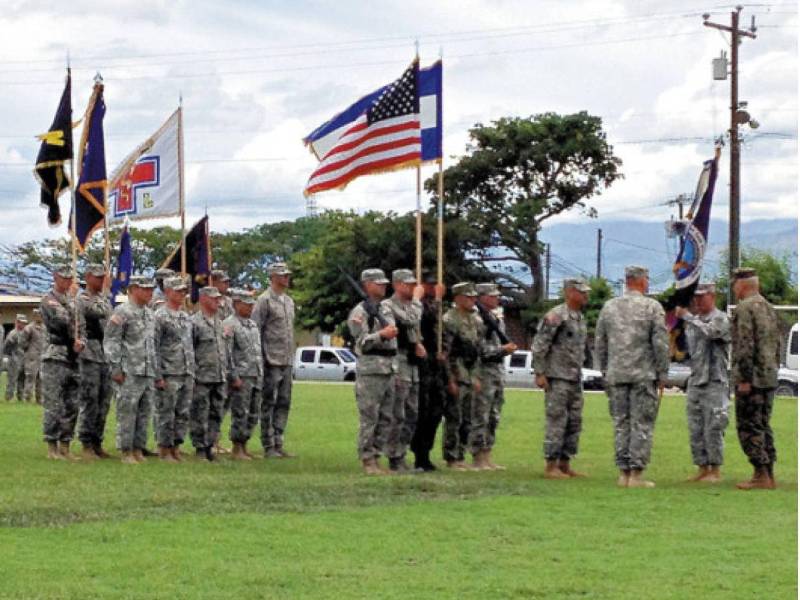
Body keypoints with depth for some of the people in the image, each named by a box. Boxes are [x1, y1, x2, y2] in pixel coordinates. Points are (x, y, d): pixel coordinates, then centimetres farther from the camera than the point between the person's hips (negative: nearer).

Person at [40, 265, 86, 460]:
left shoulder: (73, 301, 17)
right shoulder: (48, 300, -5)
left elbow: (81, 327, 16)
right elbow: (62, 320, -20)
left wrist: (80, 342, -6)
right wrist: (71, 299, -8)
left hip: (73, 359, 7)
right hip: (55, 358, -7)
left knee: (71, 407, 7)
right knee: (53, 406, -6)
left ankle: (65, 447, 13)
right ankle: (52, 448, -2)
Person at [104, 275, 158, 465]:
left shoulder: (150, 314, 18)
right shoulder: (122, 312, -6)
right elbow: (110, 342, -9)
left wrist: (156, 372, 19)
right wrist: (116, 369, -14)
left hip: (148, 373, 8)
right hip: (129, 373, -7)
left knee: (144, 412, 8)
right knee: (127, 412, -5)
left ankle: (138, 449, 13)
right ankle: (126, 452, -2)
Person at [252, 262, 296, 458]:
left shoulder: (289, 301, 16)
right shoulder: (265, 300, -8)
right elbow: (255, 330, -11)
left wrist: (292, 356, 16)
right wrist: (260, 359, -15)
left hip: (287, 361, 8)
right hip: (271, 361, -8)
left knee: (284, 403, 8)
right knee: (268, 404, -2)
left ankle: (278, 443, 14)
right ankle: (268, 447, 1)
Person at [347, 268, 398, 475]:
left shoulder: (387, 310, 18)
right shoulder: (359, 312, -7)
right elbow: (360, 341, -14)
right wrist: (381, 334, -24)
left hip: (389, 369, 8)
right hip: (370, 370, -8)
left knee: (385, 419, 8)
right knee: (369, 418, -7)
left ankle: (376, 457, 14)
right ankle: (367, 460, -4)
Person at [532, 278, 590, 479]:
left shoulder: (580, 318, 15)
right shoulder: (556, 317, -13)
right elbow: (539, 346, -14)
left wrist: (579, 375, 19)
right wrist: (540, 374, -17)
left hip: (575, 379, 9)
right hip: (558, 379, -9)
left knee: (574, 423, 9)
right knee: (556, 422, -7)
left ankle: (564, 464, 15)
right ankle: (551, 466, -3)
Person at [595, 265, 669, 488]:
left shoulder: (609, 307, 8)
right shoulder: (652, 307, -4)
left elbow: (599, 343, 11)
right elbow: (661, 344, -7)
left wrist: (605, 370, 20)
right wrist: (662, 374, 1)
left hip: (616, 375, 4)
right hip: (643, 375, -4)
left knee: (621, 424, 8)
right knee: (642, 424, -1)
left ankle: (624, 473, 8)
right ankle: (636, 474, -5)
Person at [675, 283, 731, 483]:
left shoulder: (720, 319, -6)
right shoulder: (693, 321, 17)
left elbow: (709, 331, -27)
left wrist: (687, 316, -22)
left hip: (714, 383, -7)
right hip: (694, 382, 7)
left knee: (713, 429, -7)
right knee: (695, 430, 7)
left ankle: (715, 471, -2)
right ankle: (702, 468, 14)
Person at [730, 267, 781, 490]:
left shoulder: (744, 308, -13)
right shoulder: (769, 309, 15)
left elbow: (745, 346, -19)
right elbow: (777, 344, 20)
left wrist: (744, 378, -18)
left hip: (752, 378, -9)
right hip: (770, 378, 9)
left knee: (749, 427, -6)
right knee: (763, 426, 13)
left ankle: (761, 475, -9)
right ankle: (769, 475, 13)